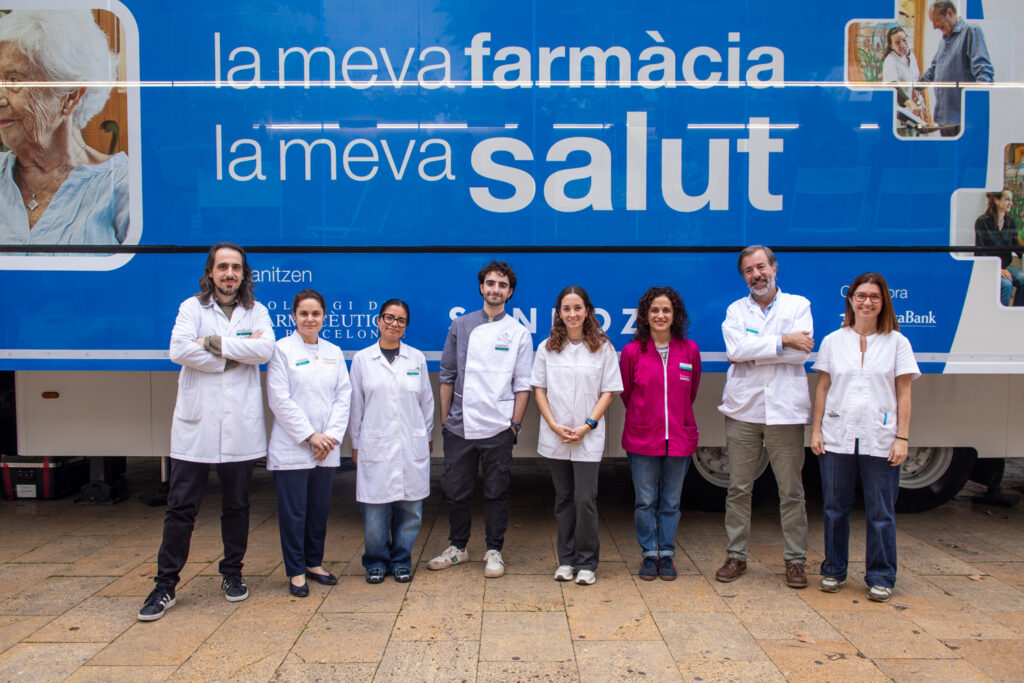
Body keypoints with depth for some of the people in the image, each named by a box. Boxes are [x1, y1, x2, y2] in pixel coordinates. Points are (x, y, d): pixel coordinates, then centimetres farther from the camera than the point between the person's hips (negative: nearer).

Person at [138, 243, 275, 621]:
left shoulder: (256, 311, 9)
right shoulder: (192, 307, 5)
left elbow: (264, 349, -11)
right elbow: (179, 349, -13)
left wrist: (214, 341, -14)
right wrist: (237, 354, -11)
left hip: (239, 423, 1)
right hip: (196, 421, -1)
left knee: (236, 504, 11)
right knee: (181, 507, 1)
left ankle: (232, 574, 27)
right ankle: (165, 585, 12)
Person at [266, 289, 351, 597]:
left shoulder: (334, 352, 11)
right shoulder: (282, 349, -2)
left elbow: (343, 397, 7)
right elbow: (279, 399, -9)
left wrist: (331, 435, -5)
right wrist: (309, 435, -11)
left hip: (326, 448, 4)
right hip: (292, 447, -4)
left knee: (320, 508, 11)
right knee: (294, 511, 2)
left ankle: (314, 563, 26)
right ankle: (296, 572, 14)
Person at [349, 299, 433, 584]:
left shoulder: (416, 358, 7)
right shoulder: (362, 359, 4)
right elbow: (355, 405, 7)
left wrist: (427, 437, 16)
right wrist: (355, 444, 7)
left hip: (412, 447, 1)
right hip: (375, 447, -1)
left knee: (409, 509, 5)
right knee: (375, 510, 1)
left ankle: (401, 560, 22)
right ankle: (376, 561, 20)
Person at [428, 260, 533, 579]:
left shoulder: (518, 333, 3)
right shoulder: (460, 326, 7)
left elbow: (522, 384, 2)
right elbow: (447, 376, 9)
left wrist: (515, 424, -4)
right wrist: (445, 419, 5)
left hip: (498, 429, -1)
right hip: (459, 426, 2)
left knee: (496, 492, 7)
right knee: (455, 490, 10)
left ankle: (494, 550, 23)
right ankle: (457, 547, 29)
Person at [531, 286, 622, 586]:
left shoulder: (602, 347, 0)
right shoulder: (547, 348, 4)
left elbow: (608, 391, 0)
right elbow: (539, 389, 5)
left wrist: (587, 426, -10)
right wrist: (554, 425, -7)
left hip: (588, 438, -2)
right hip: (555, 436, 2)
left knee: (585, 500, -5)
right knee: (563, 499, 11)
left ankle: (586, 563, 10)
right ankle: (566, 559, 22)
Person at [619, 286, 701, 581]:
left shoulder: (690, 350, 1)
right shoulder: (632, 351, -4)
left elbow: (691, 392, 14)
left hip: (679, 437, 1)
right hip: (642, 438, -1)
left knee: (671, 501, 10)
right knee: (645, 501, 6)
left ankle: (667, 555, 23)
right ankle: (649, 554, 20)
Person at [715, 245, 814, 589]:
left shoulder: (798, 305, 7)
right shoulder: (736, 309, 10)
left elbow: (801, 351, -10)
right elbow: (735, 348, -10)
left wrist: (752, 352, -9)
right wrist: (783, 341, -11)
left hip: (785, 411, -1)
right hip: (743, 410, 1)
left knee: (791, 492, 4)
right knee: (738, 489, 6)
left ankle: (795, 560, 16)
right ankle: (736, 556, 18)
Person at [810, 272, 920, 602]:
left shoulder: (897, 342, 4)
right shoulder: (833, 341, 8)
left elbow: (904, 394, 3)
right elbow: (822, 388, 8)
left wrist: (902, 438, -4)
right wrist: (816, 430, 3)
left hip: (880, 441, -1)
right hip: (837, 438, 1)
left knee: (881, 512, 3)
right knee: (835, 508, 9)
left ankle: (880, 578, 17)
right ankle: (833, 571, 23)